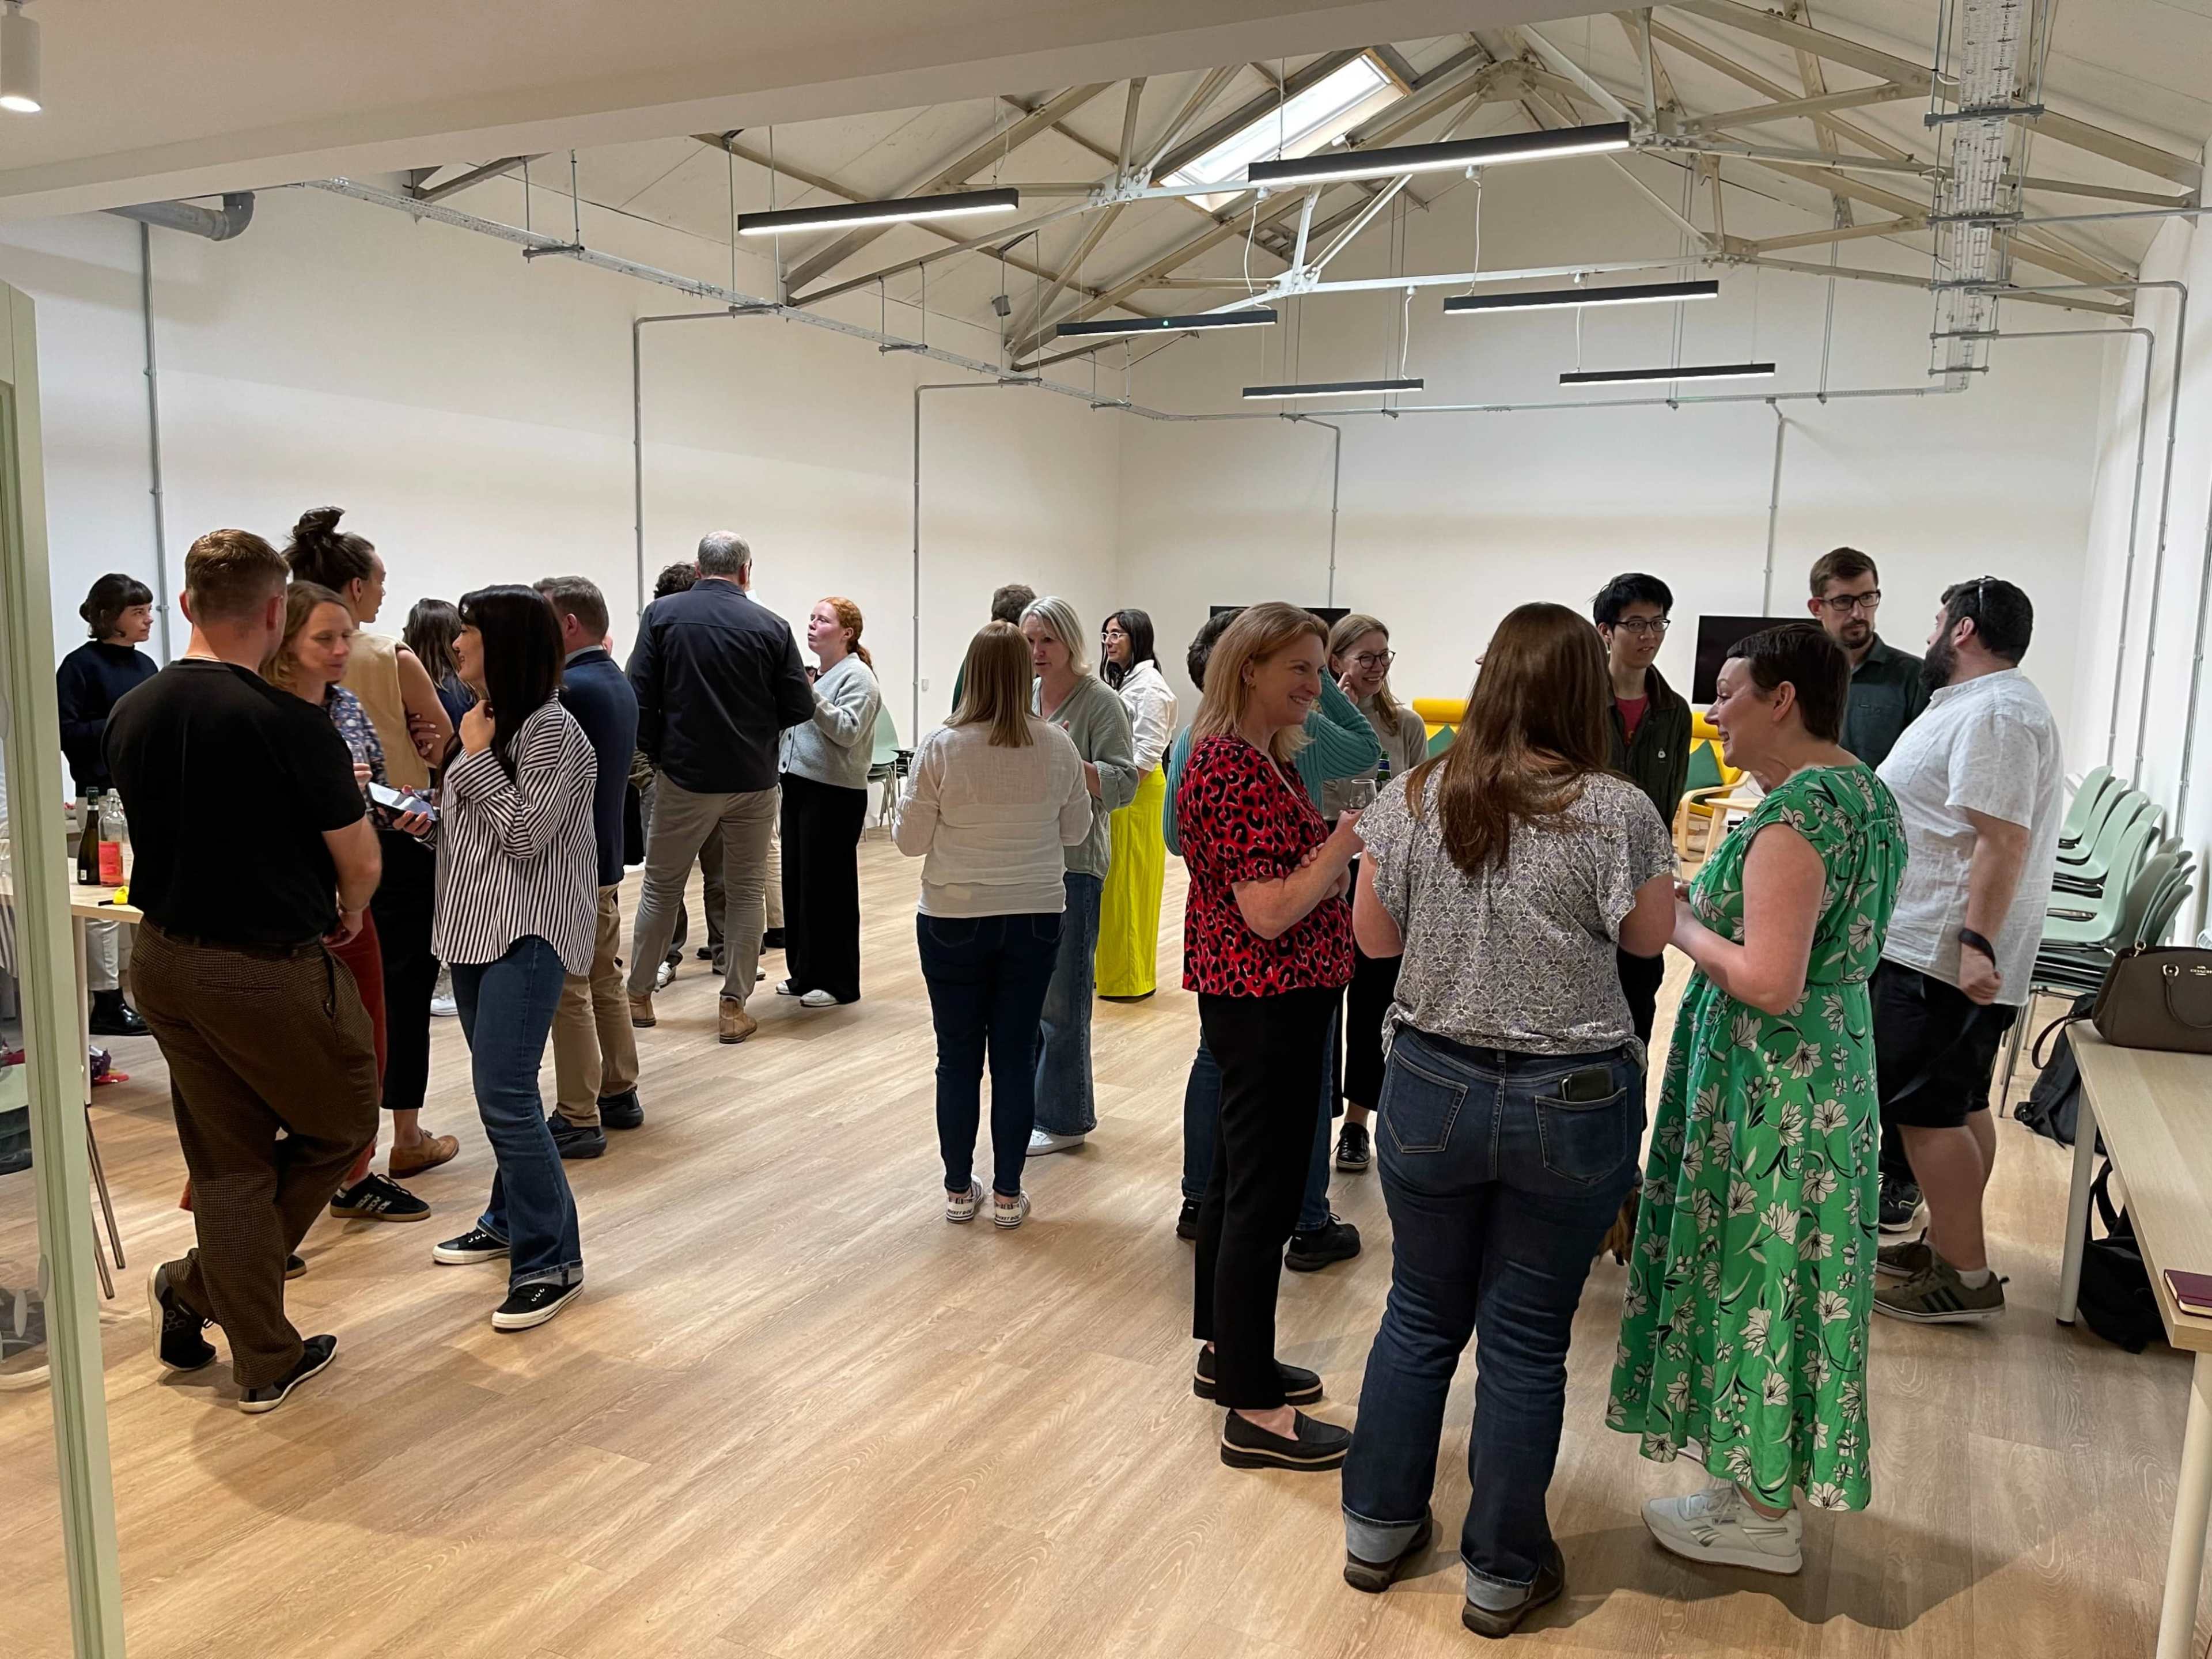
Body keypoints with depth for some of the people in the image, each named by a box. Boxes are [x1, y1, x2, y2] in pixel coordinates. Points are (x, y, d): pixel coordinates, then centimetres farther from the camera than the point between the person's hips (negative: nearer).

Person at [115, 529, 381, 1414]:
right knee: (341, 1127, 17)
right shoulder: (291, 725, -20)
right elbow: (359, 860, -11)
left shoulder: (129, 714, 1)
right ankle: (197, 1285, 19)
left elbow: (162, 830, 13)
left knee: (226, 1163, 15)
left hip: (162, 958, 7)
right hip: (268, 968, -7)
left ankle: (266, 1363, 23)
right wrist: (348, 913, 10)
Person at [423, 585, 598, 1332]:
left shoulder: (551, 727, -14)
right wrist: (431, 823, 3)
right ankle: (511, 1219, 31)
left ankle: (550, 1258, -4)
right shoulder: (486, 719, 12)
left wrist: (477, 756, -13)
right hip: (476, 923, 9)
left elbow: (525, 834, -19)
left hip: (528, 931, -9)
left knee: (505, 1094, -13)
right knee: (498, 1087, 16)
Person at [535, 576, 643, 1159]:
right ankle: (619, 1094, 26)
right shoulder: (618, 682, 11)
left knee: (569, 993, -3)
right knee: (606, 981, 17)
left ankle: (579, 1120, 3)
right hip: (605, 856, 10)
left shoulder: (570, 689, -20)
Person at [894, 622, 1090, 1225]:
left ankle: (959, 1189, 21)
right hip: (1035, 920, 2)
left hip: (954, 921, -1)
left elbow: (910, 840, -7)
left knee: (958, 1057, 10)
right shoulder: (1057, 745, -6)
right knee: (1016, 1055, 10)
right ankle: (1007, 1193, 18)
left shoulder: (941, 746, -13)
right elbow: (1075, 830, 7)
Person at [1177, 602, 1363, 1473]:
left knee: (1238, 1176, 18)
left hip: (1263, 1002, 11)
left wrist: (1346, 845, 7)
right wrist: (1350, 836, -23)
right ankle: (1254, 1411, 7)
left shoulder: (1256, 757, 12)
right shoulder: (1234, 769, -20)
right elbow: (1270, 911, -24)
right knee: (1263, 1194, -3)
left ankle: (1226, 1353, 33)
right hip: (1266, 1005, -11)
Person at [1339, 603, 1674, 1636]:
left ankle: (1379, 1529, 34)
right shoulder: (1617, 811, -13)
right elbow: (1649, 938, 2)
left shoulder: (1415, 797, -5)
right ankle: (1502, 1574, 27)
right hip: (1571, 1100, -2)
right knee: (1528, 1341, 11)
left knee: (1421, 1314, 19)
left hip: (1432, 1086, 2)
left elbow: (1374, 937, 3)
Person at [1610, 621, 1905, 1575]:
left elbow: (1769, 984, -28)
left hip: (1768, 1090, -10)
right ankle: (1758, 1483, 33)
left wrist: (1678, 921, -14)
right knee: (1776, 1274, 18)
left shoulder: (1794, 813, -22)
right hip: (1827, 1075, 10)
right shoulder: (1864, 793, 8)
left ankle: (1763, 1521, 20)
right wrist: (1702, 899, 10)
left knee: (1756, 1274, 4)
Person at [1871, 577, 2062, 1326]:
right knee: (1961, 1106, 16)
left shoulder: (1995, 713, -17)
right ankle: (1948, 1247, 26)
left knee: (1927, 1111, -5)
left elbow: (2003, 840, -25)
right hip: (1938, 949, 11)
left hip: (1941, 956, -11)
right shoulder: (1983, 705, 17)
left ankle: (1965, 1278, 2)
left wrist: (1976, 943, -28)